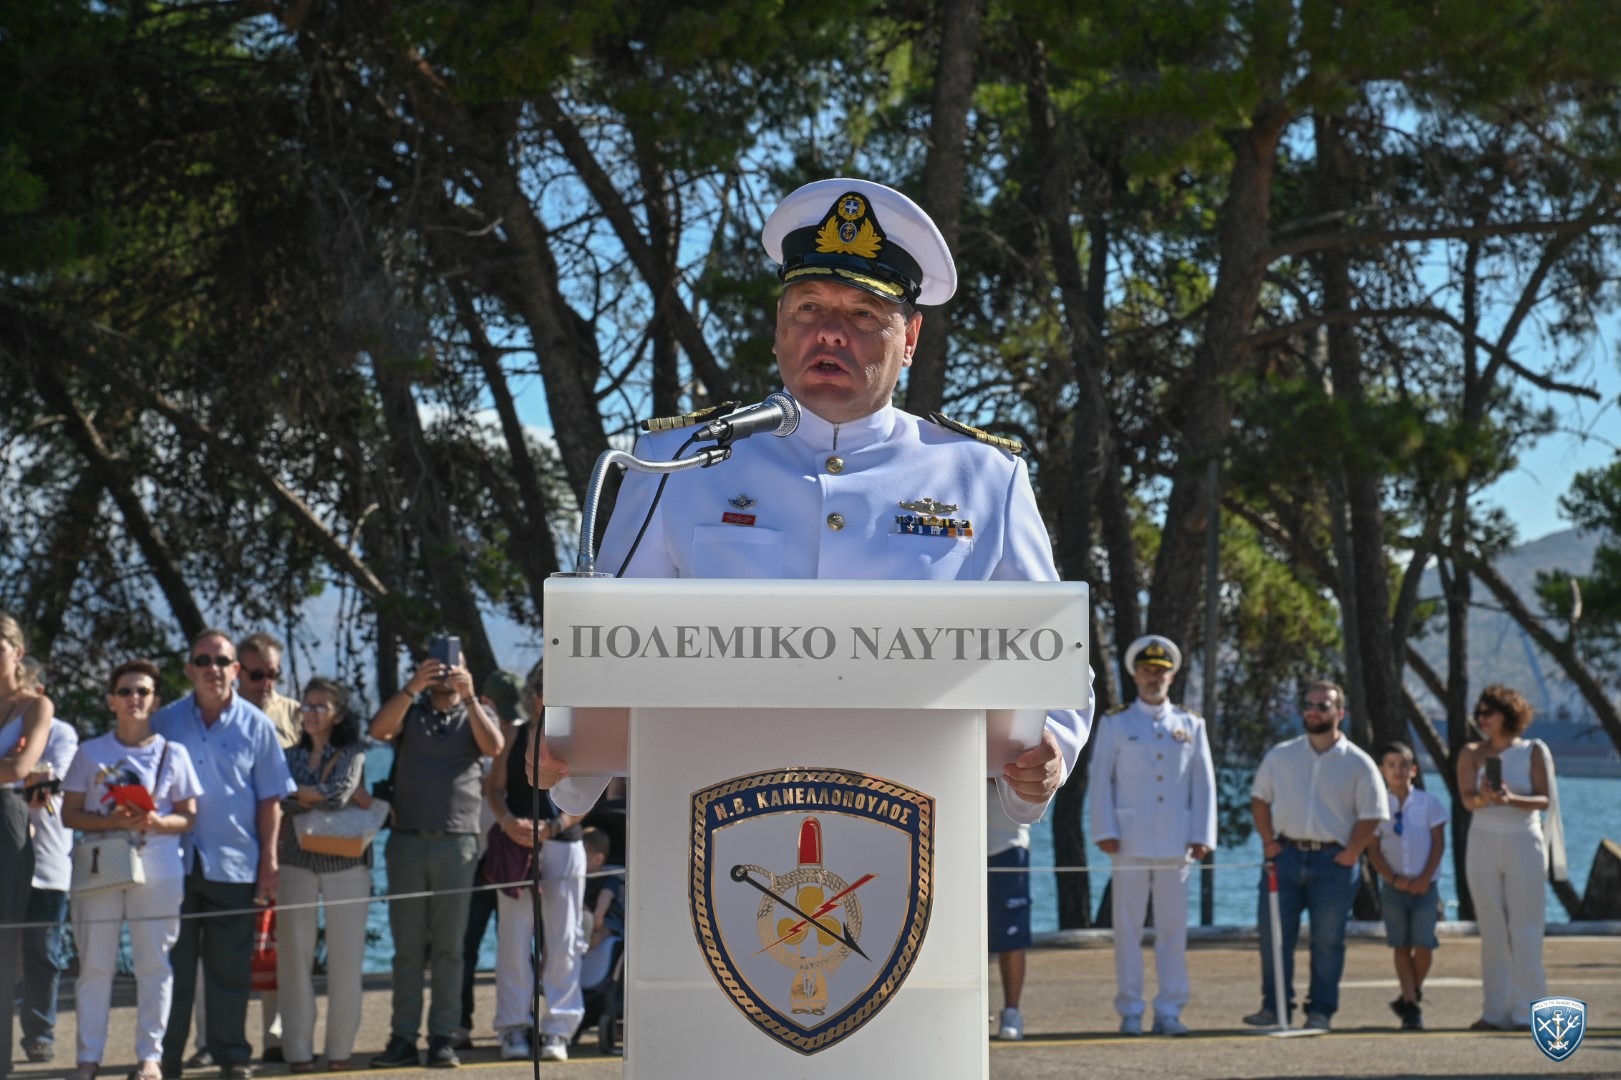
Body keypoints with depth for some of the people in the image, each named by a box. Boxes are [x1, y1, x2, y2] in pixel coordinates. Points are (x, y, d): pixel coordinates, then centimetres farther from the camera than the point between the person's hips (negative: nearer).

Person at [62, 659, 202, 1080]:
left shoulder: (173, 753, 6)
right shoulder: (91, 753, 6)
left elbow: (188, 815, 6)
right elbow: (70, 814, 3)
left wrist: (159, 822, -15)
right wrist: (112, 821, -15)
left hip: (158, 868, 0)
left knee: (154, 963, 1)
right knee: (94, 964, 1)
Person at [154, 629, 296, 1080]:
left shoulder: (256, 725, 4)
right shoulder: (165, 722, 6)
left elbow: (270, 797, 4)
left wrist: (269, 858, -1)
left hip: (234, 862, -1)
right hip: (174, 860, 1)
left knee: (230, 967, 5)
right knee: (172, 964, 4)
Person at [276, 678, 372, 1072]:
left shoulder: (353, 755, 4)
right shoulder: (290, 756, 10)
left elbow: (338, 794, -14)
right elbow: (281, 803, -6)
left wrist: (299, 793, -2)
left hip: (347, 864, -2)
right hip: (297, 864, 2)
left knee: (346, 957, -2)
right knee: (295, 955, -2)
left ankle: (340, 1050, 6)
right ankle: (298, 1051, 3)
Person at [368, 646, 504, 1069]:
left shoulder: (475, 715, 12)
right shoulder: (409, 711, 12)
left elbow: (493, 746, -9)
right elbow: (379, 730, -9)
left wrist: (469, 697, -15)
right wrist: (412, 688, -19)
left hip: (457, 842, -1)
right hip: (407, 841, 1)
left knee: (448, 946, 1)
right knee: (407, 946, 2)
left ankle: (442, 1038, 3)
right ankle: (403, 1038, 3)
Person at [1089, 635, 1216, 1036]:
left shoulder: (1191, 725, 12)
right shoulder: (1115, 725, 7)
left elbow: (1203, 783, 9)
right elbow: (1101, 781, 3)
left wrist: (1202, 836, 0)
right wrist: (1105, 832, -7)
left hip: (1176, 844, 2)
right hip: (1130, 842, -1)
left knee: (1174, 928, 2)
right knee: (1128, 928, 0)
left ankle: (1169, 1012, 7)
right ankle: (1130, 1013, 4)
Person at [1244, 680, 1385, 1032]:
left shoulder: (1358, 764, 1)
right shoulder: (1280, 756, 9)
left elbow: (1371, 816, 1)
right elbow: (1259, 799, 13)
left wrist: (1350, 854, -7)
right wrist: (1268, 842, 2)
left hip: (1333, 860, -2)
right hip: (1285, 855, 2)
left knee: (1328, 940, 2)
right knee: (1273, 933, 1)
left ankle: (1321, 1011, 11)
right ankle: (1274, 1007, 10)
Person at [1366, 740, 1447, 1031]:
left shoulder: (1429, 803, 2)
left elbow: (1439, 843, 2)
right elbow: (1373, 851, 1)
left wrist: (1425, 878, -8)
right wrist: (1394, 879, -10)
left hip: (1424, 885, 0)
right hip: (1393, 885, 0)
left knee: (1424, 945, -5)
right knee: (1401, 946, 0)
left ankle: (1412, 993, 19)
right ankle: (1411, 1007, 3)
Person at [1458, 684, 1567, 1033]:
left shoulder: (1533, 751, 2)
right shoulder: (1472, 753, 6)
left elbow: (1544, 800, -5)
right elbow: (1467, 798, -7)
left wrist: (1511, 799, -23)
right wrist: (1484, 797, -30)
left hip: (1524, 842, -2)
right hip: (1483, 844, 2)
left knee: (1525, 929, -4)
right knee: (1492, 931, 3)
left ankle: (1527, 1011, -2)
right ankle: (1495, 1012, 6)